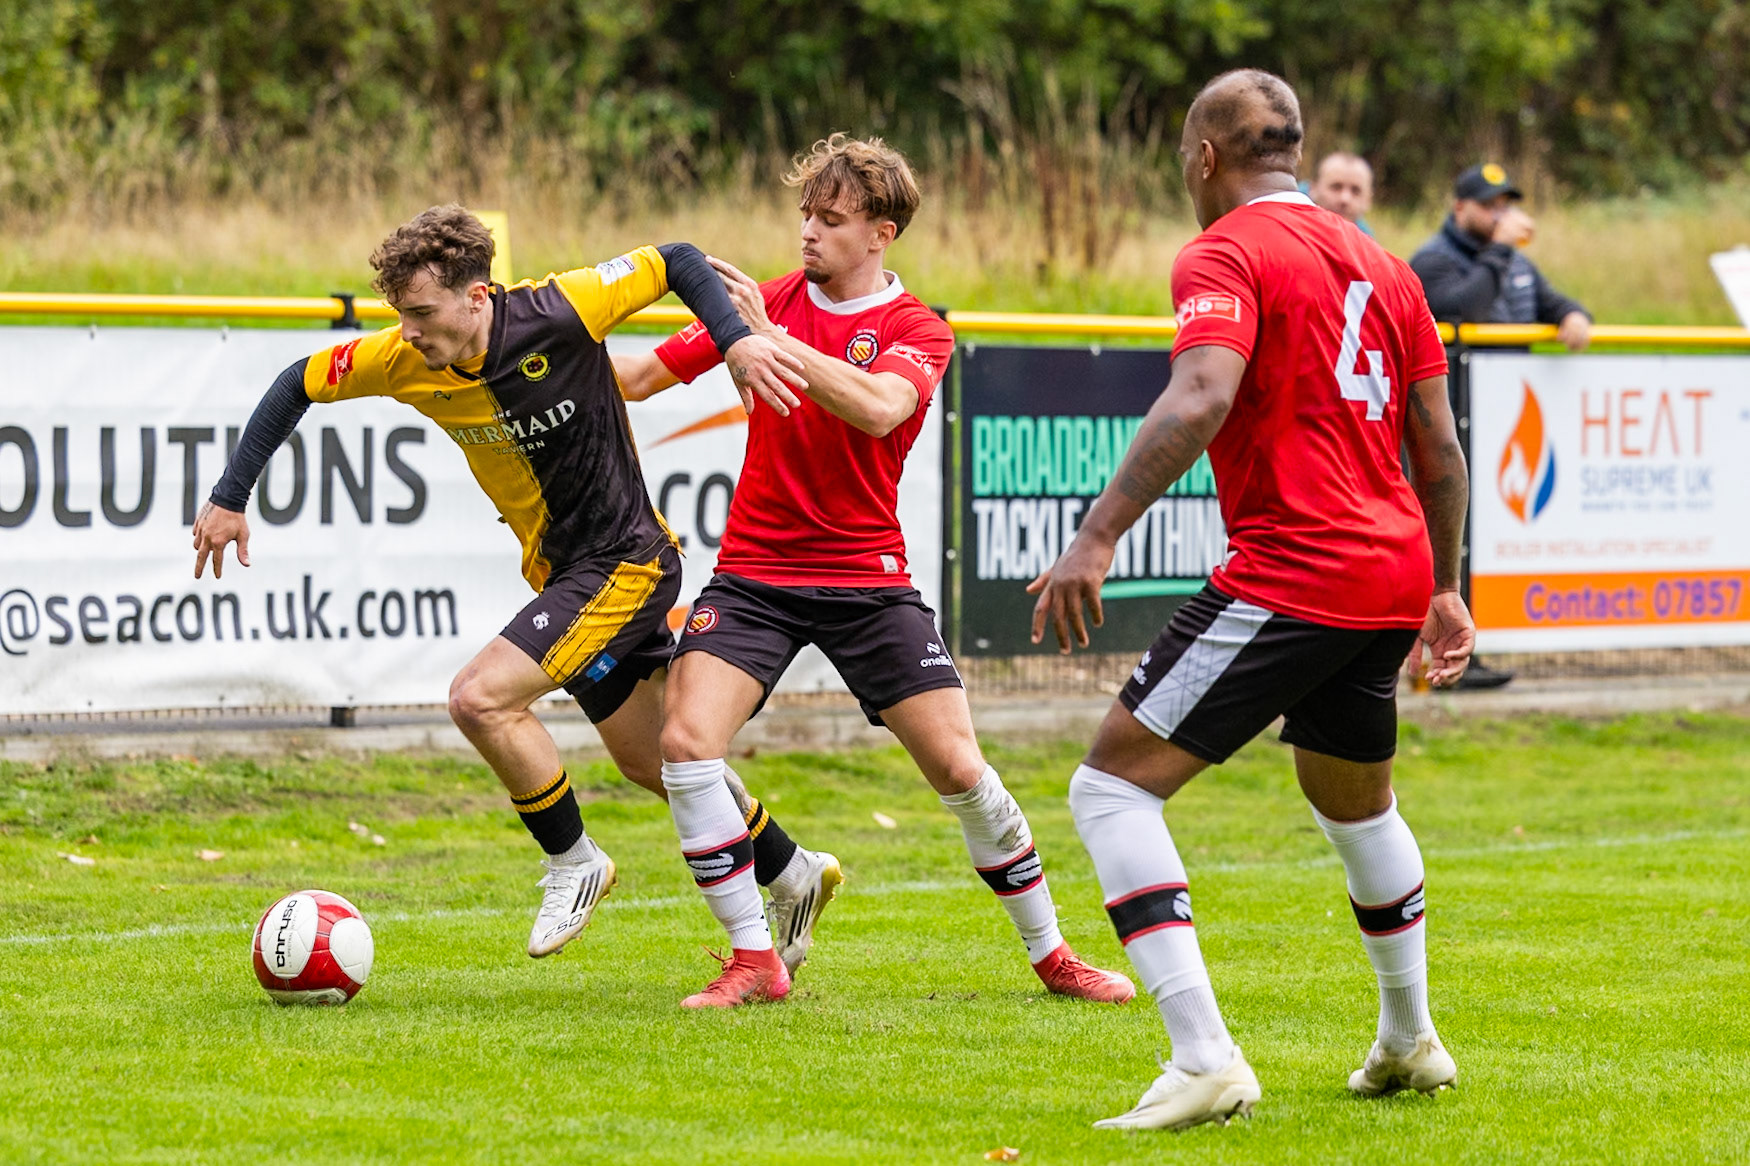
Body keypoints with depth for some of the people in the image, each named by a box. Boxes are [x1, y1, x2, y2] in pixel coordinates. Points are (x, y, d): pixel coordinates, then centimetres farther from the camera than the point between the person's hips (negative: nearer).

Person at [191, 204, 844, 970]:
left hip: (626, 562, -7)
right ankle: (795, 875, 38)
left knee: (480, 698, -21)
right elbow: (299, 385, 4)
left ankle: (574, 863, 0)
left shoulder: (561, 312, -24)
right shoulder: (402, 361, -10)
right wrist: (230, 498, 1)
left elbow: (676, 262, -11)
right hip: (558, 572, 7)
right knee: (649, 762, 18)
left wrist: (737, 342, -24)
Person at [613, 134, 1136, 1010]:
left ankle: (1050, 954, 15)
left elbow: (876, 409, -28)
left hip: (868, 577, -2)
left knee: (960, 770, -5)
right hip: (754, 573, 2)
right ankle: (753, 961, -8)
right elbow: (636, 378, 9)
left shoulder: (917, 332, -5)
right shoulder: (770, 300, 4)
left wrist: (770, 339, -32)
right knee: (685, 741, -18)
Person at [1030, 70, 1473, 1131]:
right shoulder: (1378, 262, 17)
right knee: (1356, 802, 31)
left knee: (1114, 787, -6)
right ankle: (1410, 1041, 45)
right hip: (1393, 575, 8)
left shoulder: (1226, 255, -6)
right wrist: (1443, 591, 27)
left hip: (1289, 578, -8)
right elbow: (1439, 446, 19)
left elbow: (1200, 400, -23)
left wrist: (1099, 536, -26)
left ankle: (1206, 1061, -18)